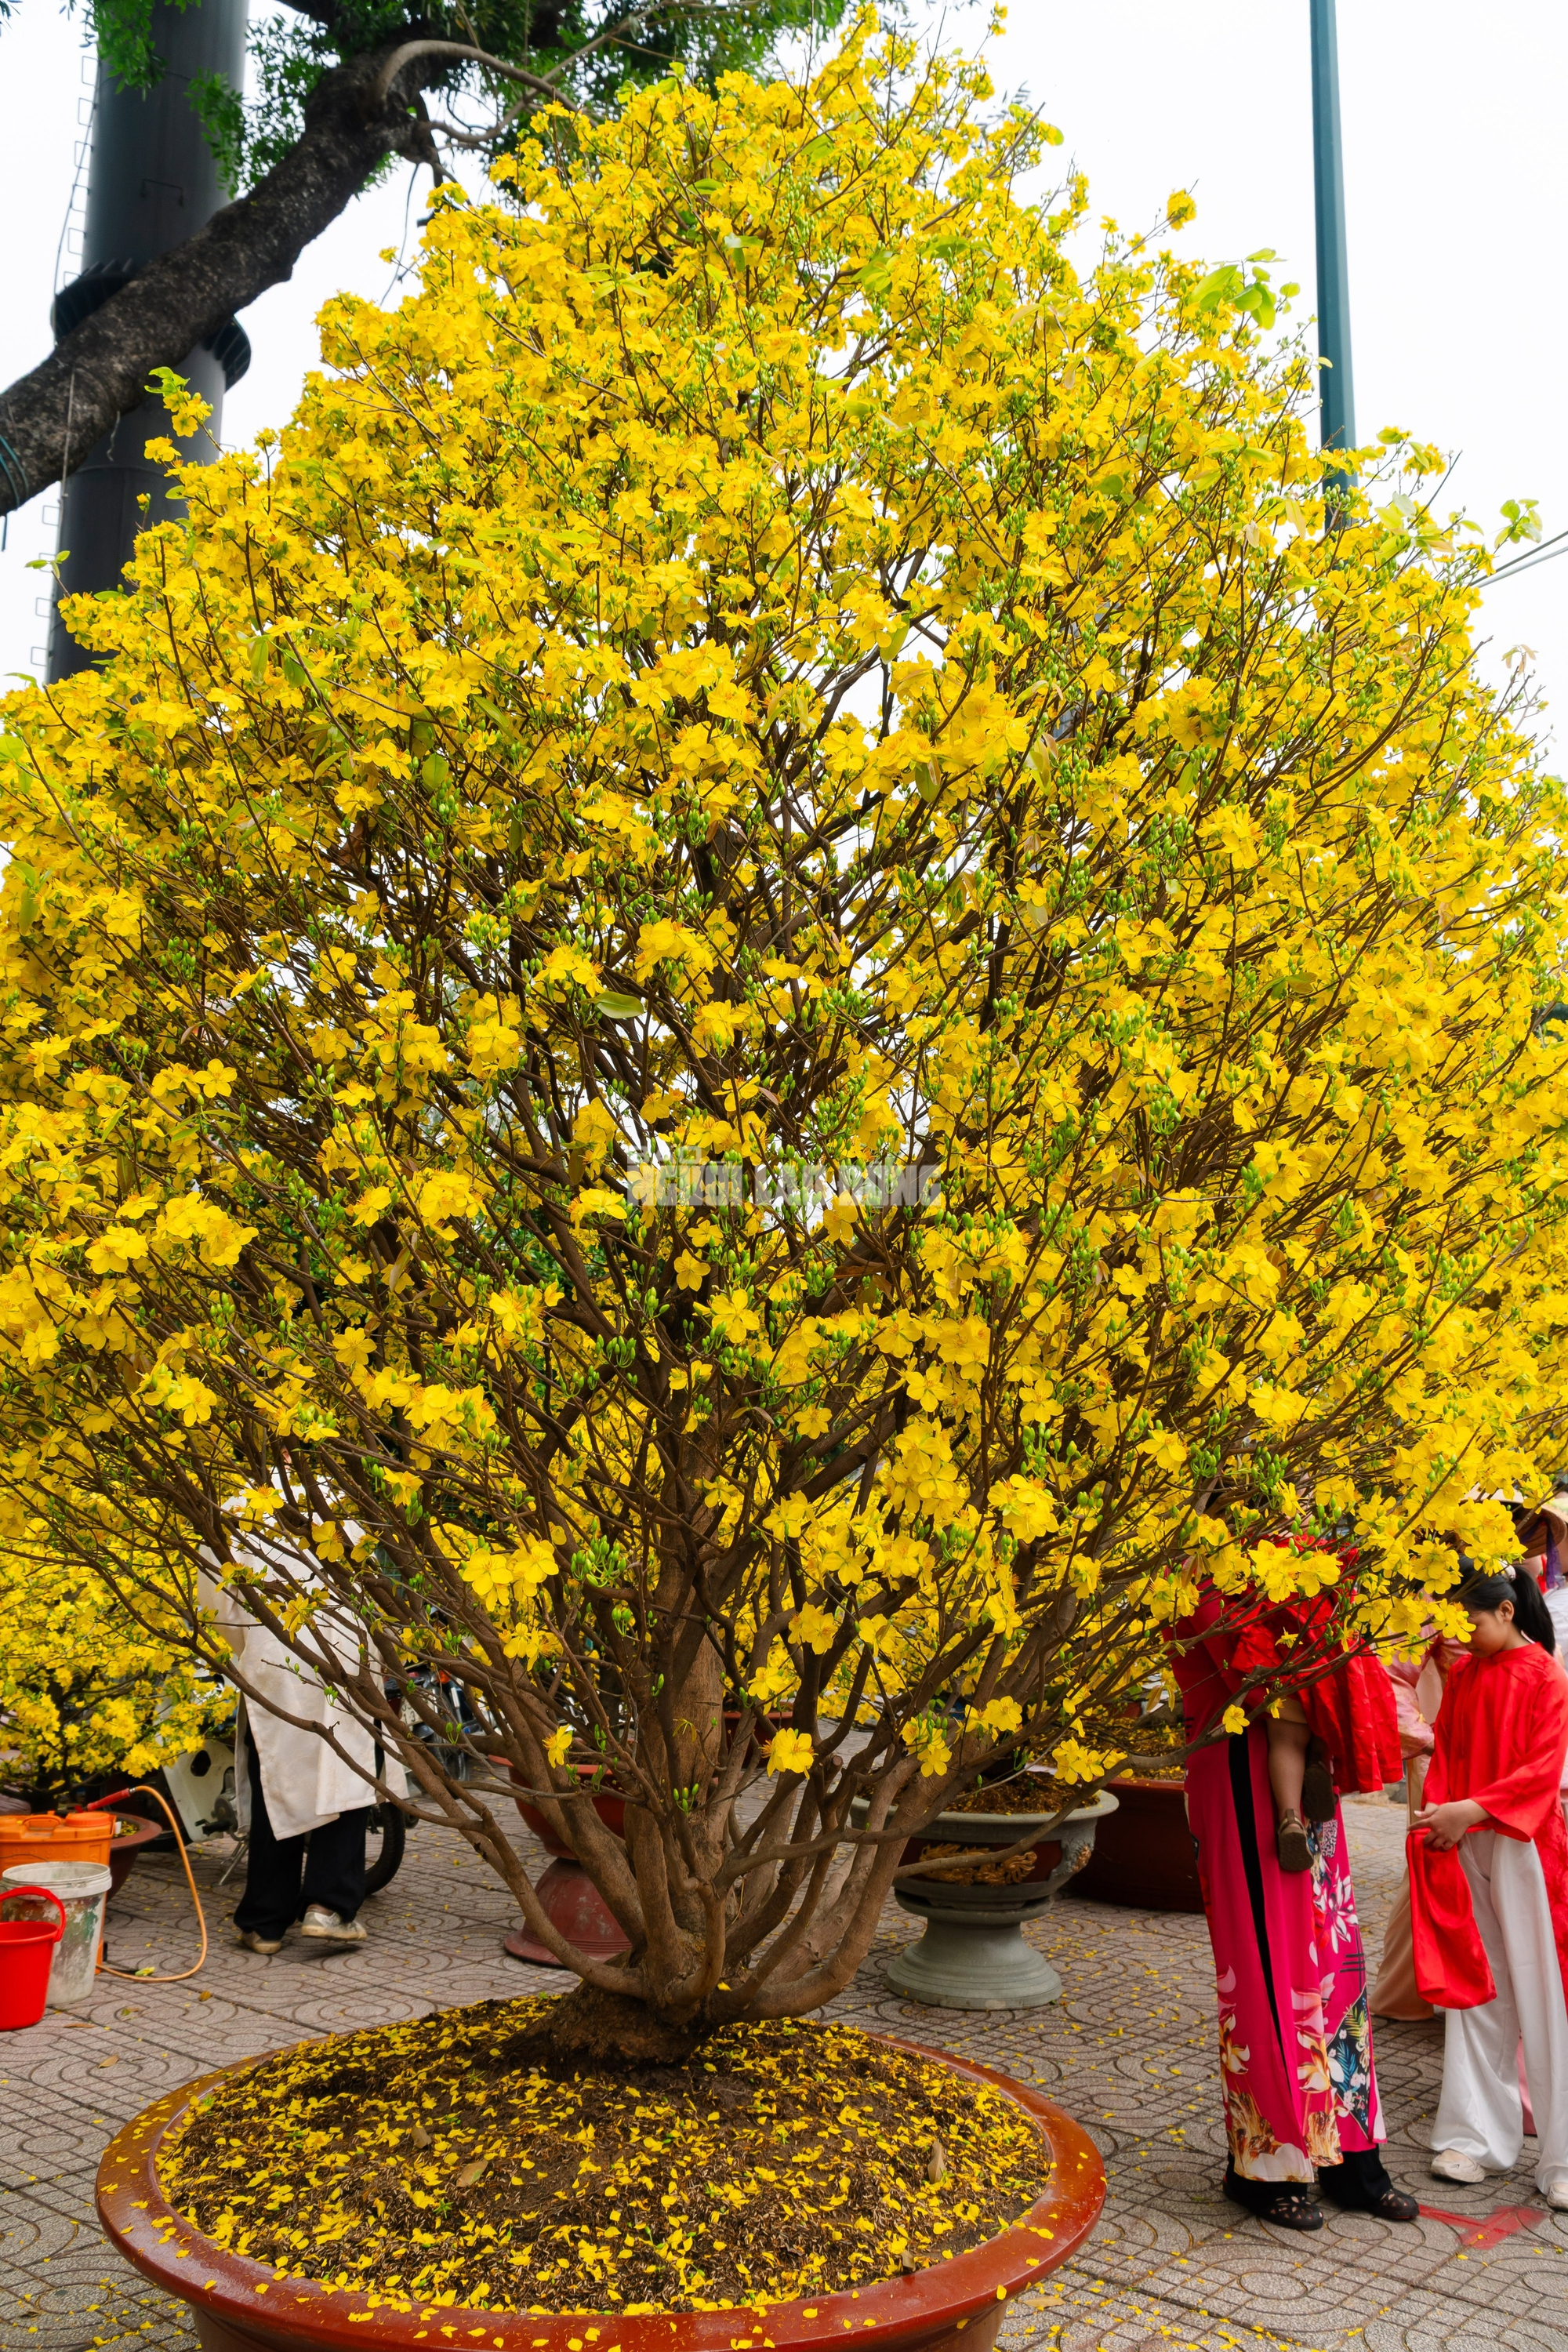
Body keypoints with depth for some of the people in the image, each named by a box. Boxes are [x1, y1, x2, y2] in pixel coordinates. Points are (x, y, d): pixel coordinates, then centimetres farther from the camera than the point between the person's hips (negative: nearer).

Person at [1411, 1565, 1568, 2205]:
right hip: (1462, 1846, 5)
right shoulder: (1462, 1674, 7)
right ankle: (1480, 2136, 18)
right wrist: (1436, 1814, -6)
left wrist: (1470, 1810, -20)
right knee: (1474, 1985, 9)